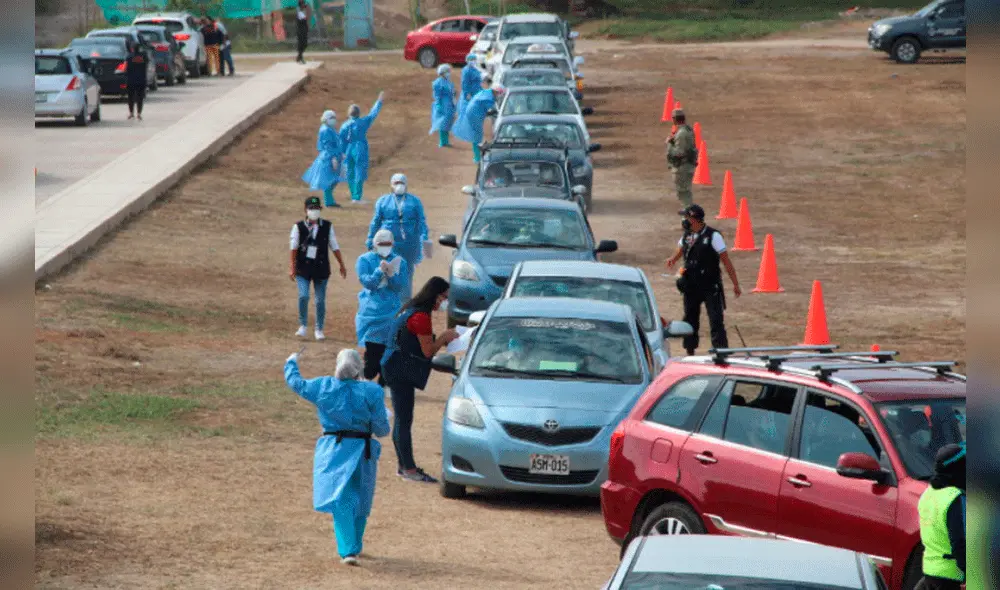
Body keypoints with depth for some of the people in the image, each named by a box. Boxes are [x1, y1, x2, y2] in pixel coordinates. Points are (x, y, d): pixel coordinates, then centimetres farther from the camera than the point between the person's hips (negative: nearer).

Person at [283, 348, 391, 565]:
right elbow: (381, 429, -6)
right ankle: (354, 547, 30)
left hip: (333, 448, 0)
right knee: (360, 500, 18)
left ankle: (348, 550, -19)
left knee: (340, 500, -5)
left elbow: (295, 382, 12)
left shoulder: (323, 387, -3)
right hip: (362, 449, 1)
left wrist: (291, 363, 32)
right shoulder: (371, 392, -6)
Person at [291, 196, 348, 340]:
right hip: (303, 268, -2)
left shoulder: (327, 226, 2)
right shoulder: (299, 227, -3)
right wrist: (292, 268, -8)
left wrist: (342, 265, 9)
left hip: (321, 268, 2)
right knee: (303, 296, -17)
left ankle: (319, 329, 19)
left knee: (320, 300, 4)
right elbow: (294, 248, -3)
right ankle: (302, 326, 1)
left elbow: (334, 247, 8)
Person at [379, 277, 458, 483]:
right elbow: (428, 351, -16)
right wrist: (444, 338, -2)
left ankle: (404, 466, 22)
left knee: (402, 420, 15)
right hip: (400, 371, -11)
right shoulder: (421, 317, -19)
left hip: (392, 367, 11)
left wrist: (441, 340, 11)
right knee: (404, 420, -7)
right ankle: (409, 469, -5)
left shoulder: (411, 310, 13)